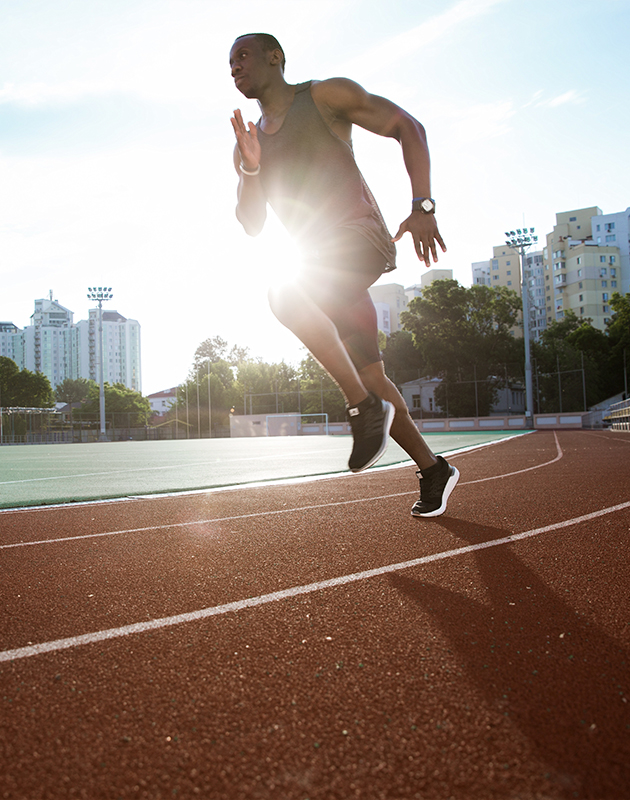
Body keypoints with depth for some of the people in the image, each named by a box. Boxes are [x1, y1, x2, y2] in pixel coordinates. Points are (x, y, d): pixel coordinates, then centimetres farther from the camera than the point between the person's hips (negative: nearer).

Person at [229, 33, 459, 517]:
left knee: (286, 295, -32)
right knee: (369, 374, 5)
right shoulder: (249, 143, 19)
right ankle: (434, 470, 19)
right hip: (323, 261, 7)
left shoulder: (326, 96, 2)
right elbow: (252, 227, 14)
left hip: (362, 236, -7)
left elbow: (408, 128, -1)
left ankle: (366, 407, -21)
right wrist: (250, 172, -4)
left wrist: (423, 206, -13)